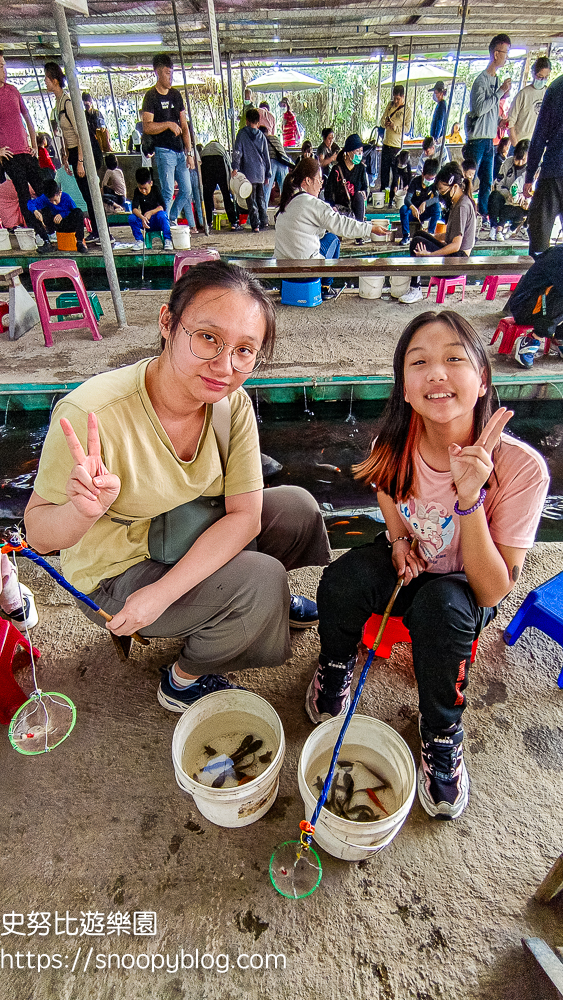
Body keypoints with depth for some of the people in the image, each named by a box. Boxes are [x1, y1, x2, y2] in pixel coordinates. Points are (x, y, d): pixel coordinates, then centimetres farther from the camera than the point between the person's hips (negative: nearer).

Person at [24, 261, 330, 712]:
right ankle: (183, 679, 6)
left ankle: (272, 601, 24)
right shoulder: (90, 414, -31)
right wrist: (82, 510, -42)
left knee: (298, 506, -6)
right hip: (115, 572, -5)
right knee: (261, 580, -23)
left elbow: (245, 516, -17)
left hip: (193, 540, 5)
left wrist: (162, 592, -26)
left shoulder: (233, 404, -16)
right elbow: (39, 534, -19)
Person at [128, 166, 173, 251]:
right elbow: (134, 208, -13)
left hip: (158, 222, -2)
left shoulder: (156, 189, -4)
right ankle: (139, 241, -9)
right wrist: (142, 217, -35)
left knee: (162, 214, -36)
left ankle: (168, 240, -27)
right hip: (145, 222, 3)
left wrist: (151, 212, -31)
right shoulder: (137, 191, 1)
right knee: (131, 218, -23)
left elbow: (162, 207, -15)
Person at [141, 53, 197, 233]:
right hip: (163, 151, -6)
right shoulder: (151, 96, -2)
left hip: (180, 151, 6)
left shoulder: (176, 94, 16)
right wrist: (168, 124, -17)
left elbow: (184, 126, 15)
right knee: (167, 191, -11)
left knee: (186, 190, 4)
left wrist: (189, 152, 8)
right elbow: (147, 127, -11)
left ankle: (171, 219, 20)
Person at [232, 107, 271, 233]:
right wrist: (268, 174, 17)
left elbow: (237, 151, -9)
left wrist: (235, 167, -12)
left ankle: (255, 225, -7)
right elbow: (266, 156, 12)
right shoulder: (261, 135, 9)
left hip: (248, 172, -3)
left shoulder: (242, 133, 0)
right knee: (261, 197, 16)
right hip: (260, 172, 3)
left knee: (251, 200, -1)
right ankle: (264, 222, 14)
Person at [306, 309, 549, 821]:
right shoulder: (395, 445, -19)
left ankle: (442, 734, -6)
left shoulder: (521, 467, -28)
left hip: (467, 589, -2)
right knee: (341, 581, -28)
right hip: (409, 565, 2)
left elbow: (492, 592, -27)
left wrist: (470, 497, -39)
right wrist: (399, 537, -11)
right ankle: (336, 663, 7)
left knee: (439, 605, -35)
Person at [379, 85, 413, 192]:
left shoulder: (408, 110, -4)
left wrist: (395, 127, -24)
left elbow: (406, 129, -8)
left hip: (397, 145, -4)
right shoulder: (390, 105, 9)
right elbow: (382, 119, 11)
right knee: (384, 170, 9)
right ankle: (383, 190, 21)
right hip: (386, 143, 4)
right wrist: (385, 123, -13)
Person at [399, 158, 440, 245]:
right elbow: (407, 198, -23)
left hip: (426, 213, 1)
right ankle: (406, 236, -22)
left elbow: (437, 198, -19)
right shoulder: (415, 181, -10)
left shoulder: (435, 183, -7)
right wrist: (413, 208, -45)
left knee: (437, 207, -29)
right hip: (413, 211, -1)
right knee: (403, 208, -31)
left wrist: (425, 203, -38)